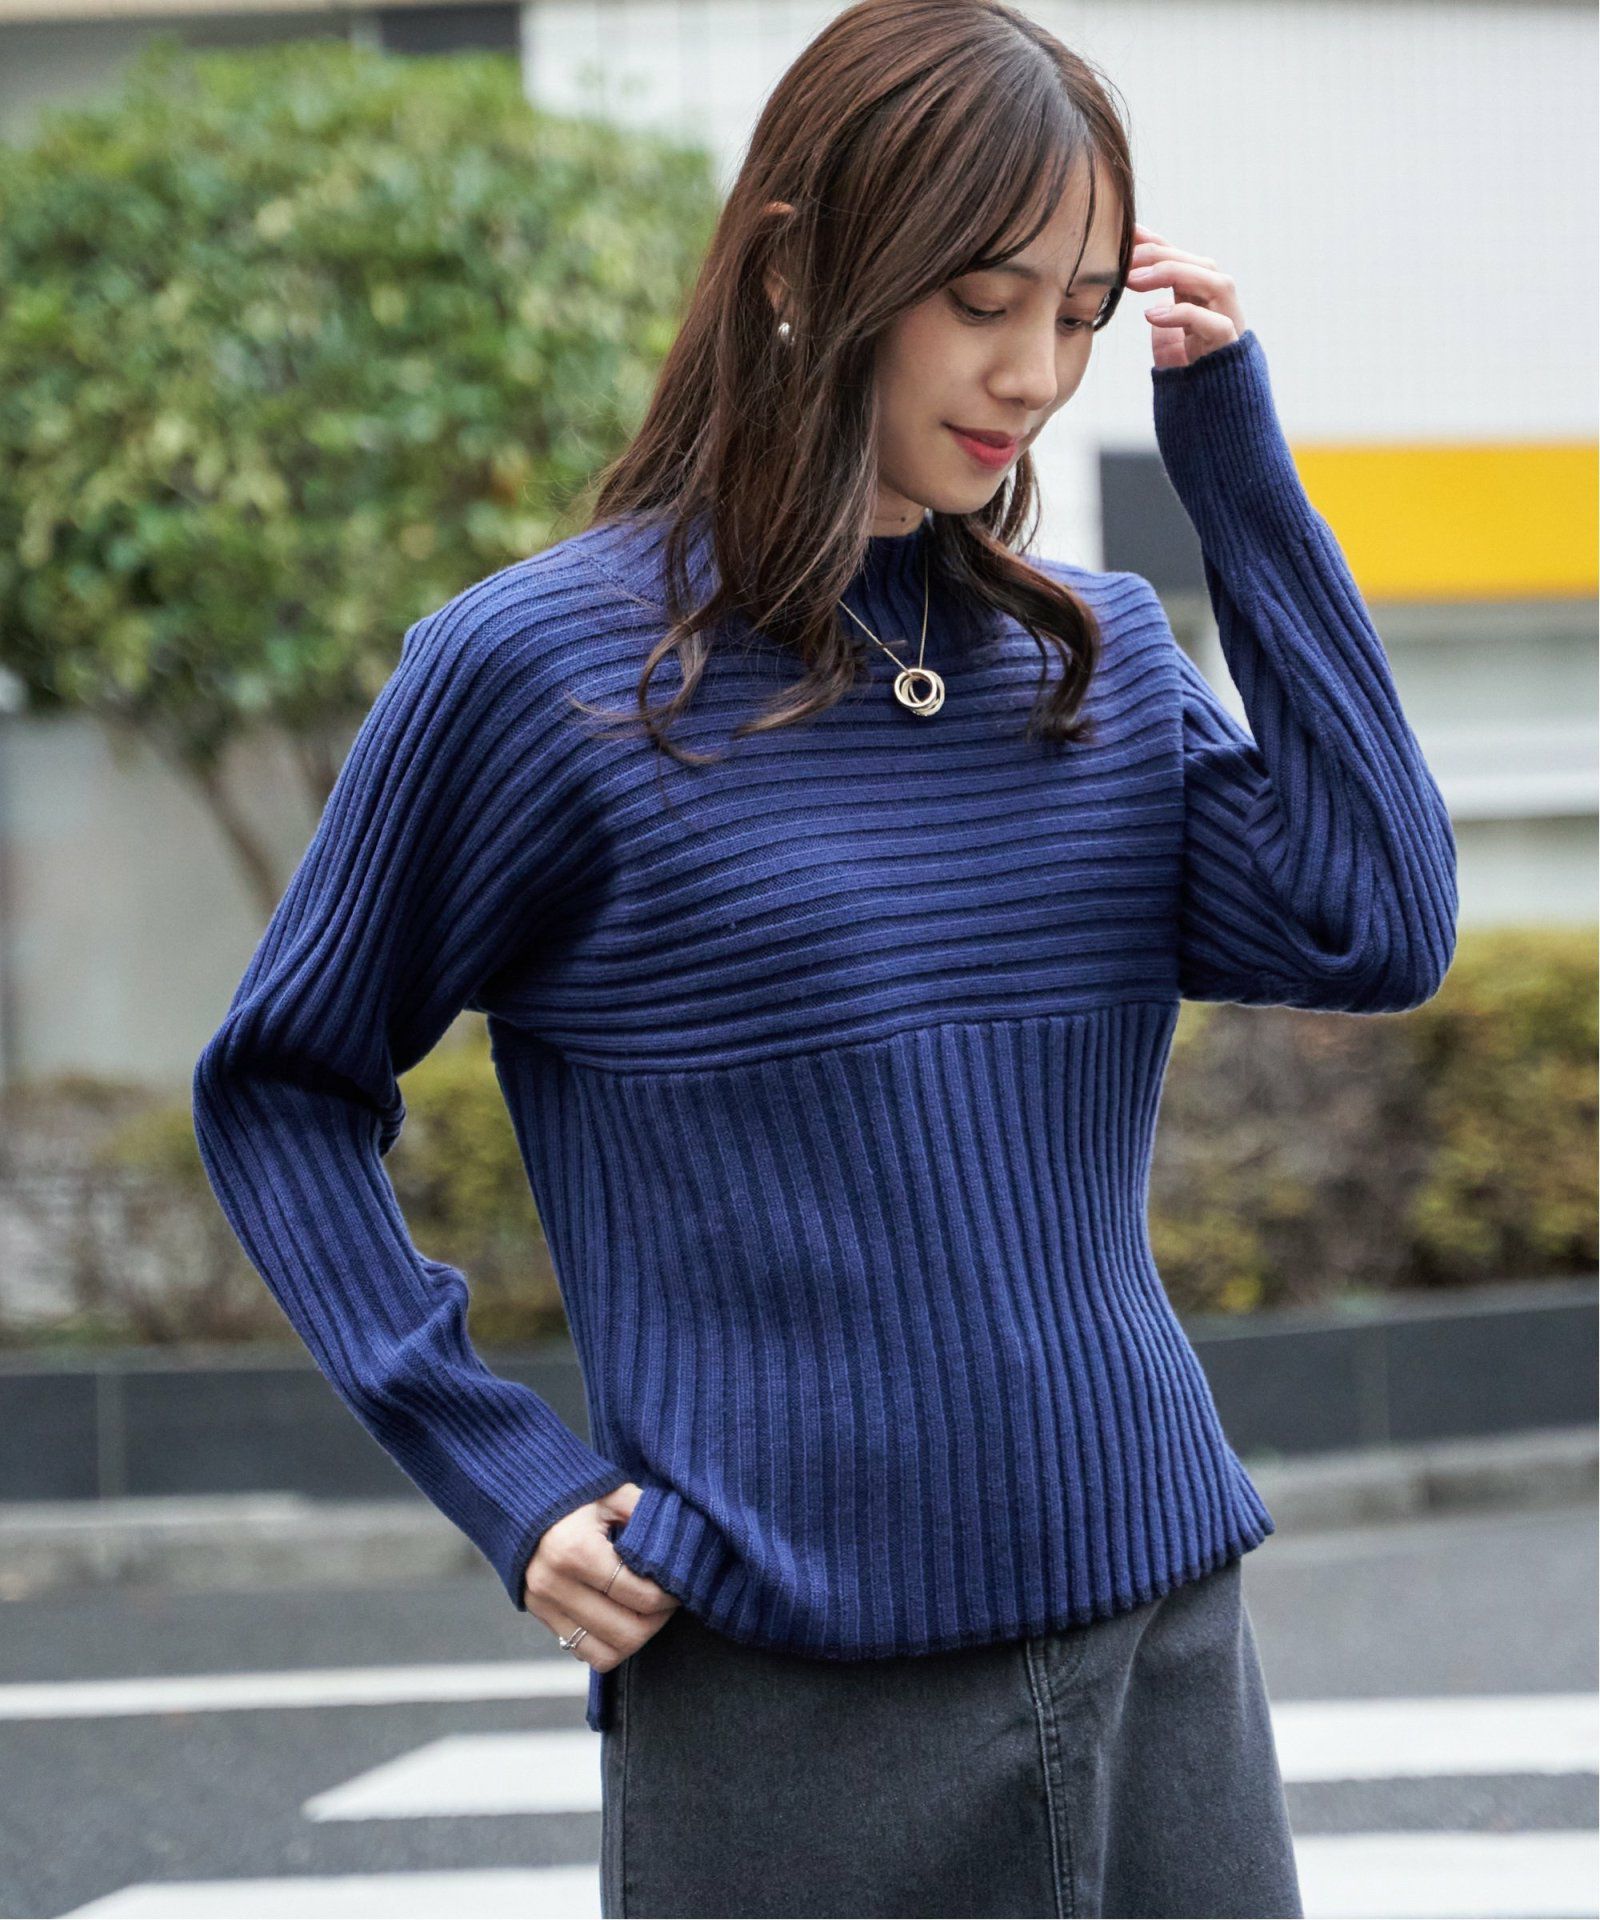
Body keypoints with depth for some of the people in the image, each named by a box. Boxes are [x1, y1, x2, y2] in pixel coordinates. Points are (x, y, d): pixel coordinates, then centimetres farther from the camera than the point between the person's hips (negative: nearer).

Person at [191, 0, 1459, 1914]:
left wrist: (1240, 466, -3)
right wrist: (500, 1474, -7)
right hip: (793, 1699, -4)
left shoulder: (1105, 652, 9)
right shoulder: (534, 667, -6)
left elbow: (1380, 934, -5)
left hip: (1164, 1639, 5)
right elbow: (278, 1092, 3)